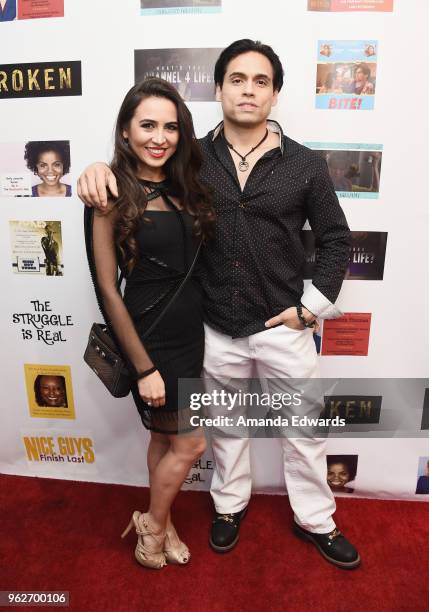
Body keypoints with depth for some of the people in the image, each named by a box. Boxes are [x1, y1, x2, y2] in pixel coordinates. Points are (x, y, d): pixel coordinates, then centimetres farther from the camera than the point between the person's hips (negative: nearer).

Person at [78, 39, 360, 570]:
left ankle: (315, 520, 41)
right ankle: (230, 504, 48)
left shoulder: (304, 164, -3)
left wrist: (312, 306, -4)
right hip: (217, 330, 1)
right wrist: (98, 170, -14)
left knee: (304, 429, 15)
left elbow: (336, 239, 3)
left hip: (283, 327, 0)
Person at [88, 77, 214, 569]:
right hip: (150, 336, -6)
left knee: (165, 438, 20)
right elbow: (108, 290, -15)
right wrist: (144, 367, -14)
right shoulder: (114, 195, -13)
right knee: (189, 444, 7)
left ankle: (158, 524, 43)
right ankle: (155, 528, 35)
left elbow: (193, 262, 8)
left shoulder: (183, 186, 6)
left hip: (191, 330, 6)